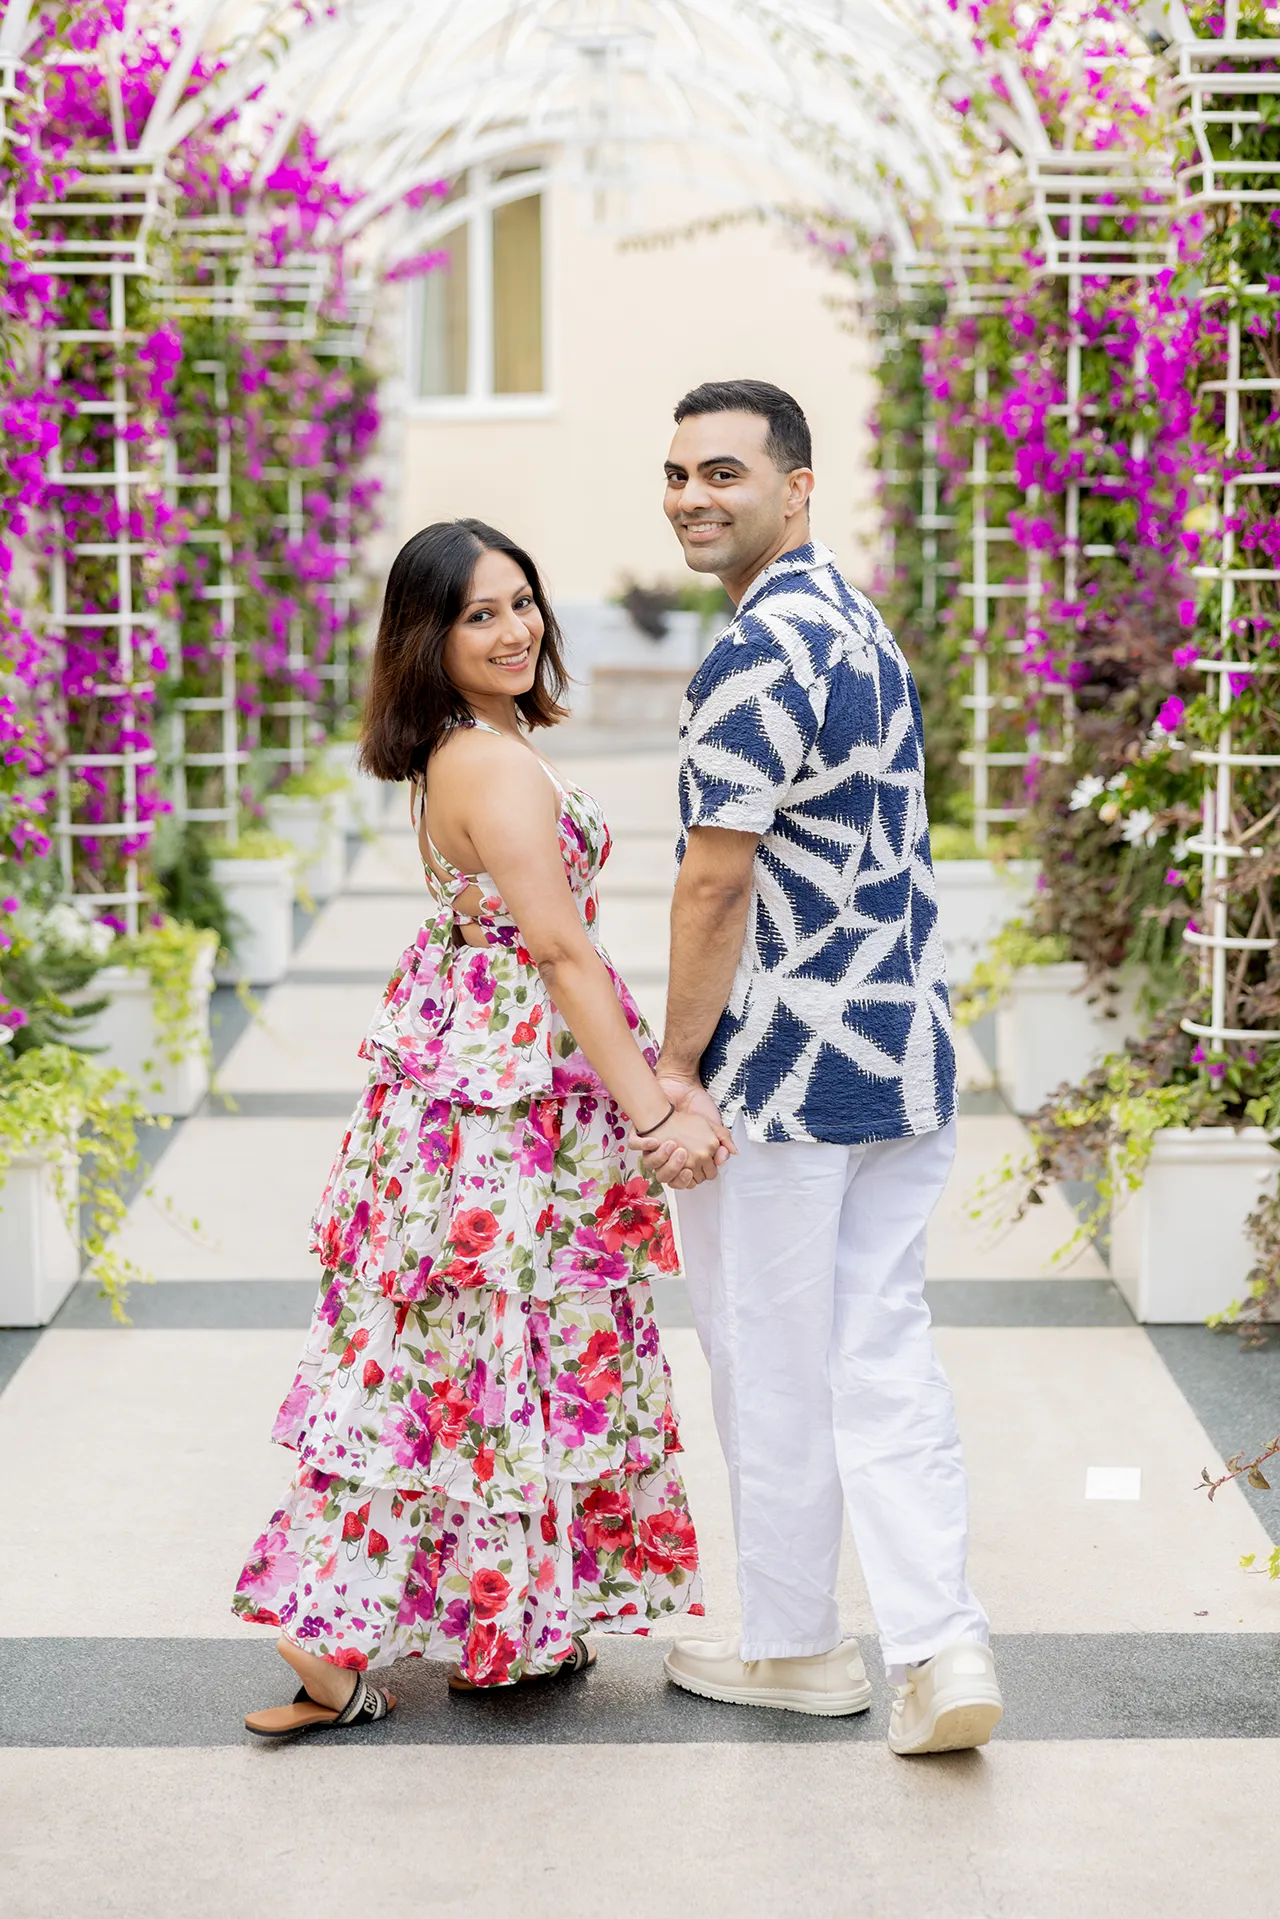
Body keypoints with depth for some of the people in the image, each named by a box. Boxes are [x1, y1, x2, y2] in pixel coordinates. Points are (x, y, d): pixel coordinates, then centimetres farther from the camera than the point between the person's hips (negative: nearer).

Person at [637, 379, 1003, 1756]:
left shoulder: (756, 655, -18)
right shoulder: (861, 625, 13)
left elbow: (718, 880, -19)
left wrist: (677, 1063, -10)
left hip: (779, 1070, -9)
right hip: (904, 1050, 9)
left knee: (773, 1369, 6)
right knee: (882, 1350, 10)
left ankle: (792, 1646, 20)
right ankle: (940, 1645, 3)